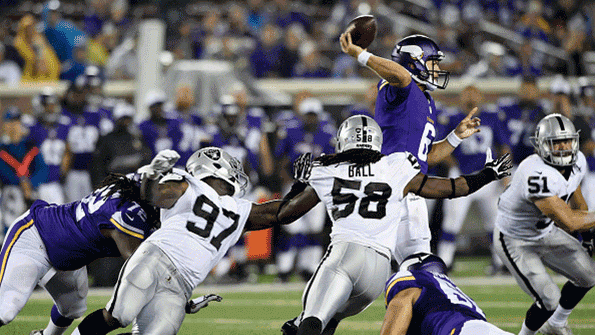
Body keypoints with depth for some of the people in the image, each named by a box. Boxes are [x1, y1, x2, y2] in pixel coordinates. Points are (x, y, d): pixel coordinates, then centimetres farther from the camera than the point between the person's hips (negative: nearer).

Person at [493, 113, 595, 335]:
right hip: (516, 242, -8)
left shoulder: (577, 162, -10)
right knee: (549, 301, -14)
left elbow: (575, 197, 13)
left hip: (545, 232, 9)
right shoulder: (538, 175, -40)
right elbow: (568, 222, -40)